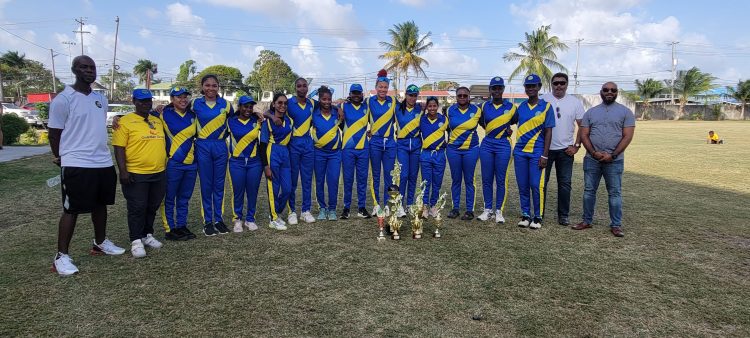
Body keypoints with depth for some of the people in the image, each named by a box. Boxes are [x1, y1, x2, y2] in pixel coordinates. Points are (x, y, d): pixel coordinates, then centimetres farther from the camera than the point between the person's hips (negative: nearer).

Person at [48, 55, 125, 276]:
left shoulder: (101, 99, 11)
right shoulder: (63, 99, -10)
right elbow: (54, 134, -5)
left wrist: (100, 152, 18)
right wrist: (63, 159, 3)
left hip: (104, 163, 7)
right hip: (76, 165, -7)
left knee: (100, 204, 17)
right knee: (71, 209, 0)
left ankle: (100, 243, 33)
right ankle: (61, 256, 10)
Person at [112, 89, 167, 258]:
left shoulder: (158, 121, 12)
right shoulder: (125, 122, -6)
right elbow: (119, 148, -10)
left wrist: (165, 164, 19)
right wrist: (123, 171, -16)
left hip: (159, 174, 6)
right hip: (136, 175, -5)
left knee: (152, 207, 14)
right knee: (137, 209, 1)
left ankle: (147, 235, 28)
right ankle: (136, 241, 10)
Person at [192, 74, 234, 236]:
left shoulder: (225, 104, 3)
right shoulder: (195, 103, 0)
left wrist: (225, 134, 6)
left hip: (220, 146, 1)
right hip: (203, 147, -1)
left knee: (219, 185, 7)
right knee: (206, 185, 3)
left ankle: (219, 219, 17)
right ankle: (207, 221, 12)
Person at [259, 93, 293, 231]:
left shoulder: (289, 120, 11)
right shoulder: (268, 120, -4)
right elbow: (263, 144, -7)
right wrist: (266, 165, -13)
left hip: (285, 154, 5)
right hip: (272, 154, -5)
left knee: (287, 189, 3)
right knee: (274, 188, -2)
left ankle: (277, 214, 24)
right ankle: (274, 219, 10)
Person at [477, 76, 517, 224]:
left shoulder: (510, 107, 0)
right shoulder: (484, 106, 5)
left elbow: (515, 122, 15)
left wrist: (506, 129, 0)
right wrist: (497, 129, 6)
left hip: (503, 145, -2)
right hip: (487, 145, 2)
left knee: (501, 180, 1)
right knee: (486, 179, 5)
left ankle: (499, 211, 12)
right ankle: (488, 209, 16)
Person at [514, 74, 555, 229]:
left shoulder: (546, 106, 0)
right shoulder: (521, 107, 10)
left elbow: (548, 132, -2)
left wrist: (545, 155, -9)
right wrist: (514, 150, 9)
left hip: (537, 152, -4)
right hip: (520, 152, 4)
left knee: (536, 185, -5)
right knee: (522, 186, 6)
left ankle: (538, 217, 8)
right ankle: (525, 215, 17)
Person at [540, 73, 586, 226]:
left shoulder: (575, 102, 4)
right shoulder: (543, 100, -1)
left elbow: (583, 126, 6)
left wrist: (576, 145, -2)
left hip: (565, 150, 1)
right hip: (545, 148, -1)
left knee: (565, 183, 6)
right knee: (541, 182, 5)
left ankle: (564, 215, 16)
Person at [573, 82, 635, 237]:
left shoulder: (625, 112, 2)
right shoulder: (591, 112, 9)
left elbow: (627, 136, -4)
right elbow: (584, 135, 3)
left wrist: (612, 155, -13)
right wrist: (594, 152, -11)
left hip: (614, 160, -2)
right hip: (591, 159, 2)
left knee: (615, 193, 3)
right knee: (589, 190, 8)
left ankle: (616, 225, 12)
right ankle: (587, 221, 19)